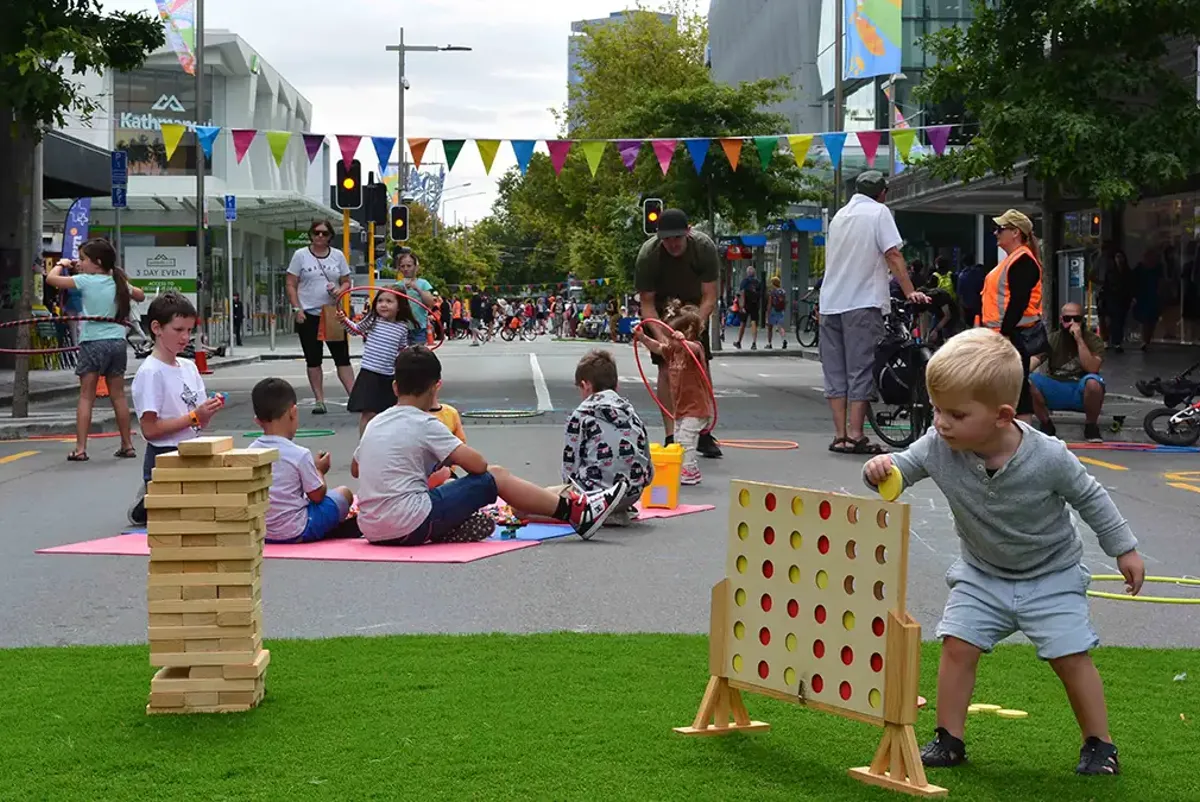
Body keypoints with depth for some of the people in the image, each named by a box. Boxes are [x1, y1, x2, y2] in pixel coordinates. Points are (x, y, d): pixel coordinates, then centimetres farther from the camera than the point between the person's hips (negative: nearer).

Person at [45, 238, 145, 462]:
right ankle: (127, 445, 17)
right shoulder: (119, 282, 8)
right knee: (118, 395, 13)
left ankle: (80, 449, -6)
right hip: (117, 342, 5)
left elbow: (51, 278, -9)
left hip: (93, 343, -5)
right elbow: (140, 296, 27)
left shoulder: (86, 281, -7)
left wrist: (61, 264, 10)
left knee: (86, 397, -1)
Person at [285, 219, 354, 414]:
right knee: (313, 360, 4)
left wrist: (339, 290, -11)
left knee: (342, 357, -1)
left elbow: (346, 282, 12)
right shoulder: (301, 255, 0)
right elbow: (291, 285, 0)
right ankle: (319, 401, 9)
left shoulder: (337, 255, 7)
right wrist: (297, 309, -10)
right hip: (309, 315, -1)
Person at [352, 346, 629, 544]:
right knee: (497, 476, 1)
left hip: (371, 528, 7)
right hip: (410, 526, -7)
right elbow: (477, 464, -11)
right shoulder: (424, 424, -8)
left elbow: (355, 469, 29)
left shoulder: (375, 423, 12)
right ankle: (577, 513, 6)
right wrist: (453, 456, 12)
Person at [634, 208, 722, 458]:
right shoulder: (648, 255, -29)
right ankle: (670, 437, -9)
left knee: (703, 365, -3)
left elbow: (709, 296, -23)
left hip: (695, 308, 2)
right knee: (666, 367, -11)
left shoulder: (704, 247, -27)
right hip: (661, 311, -2)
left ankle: (704, 434, 5)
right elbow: (646, 302, -23)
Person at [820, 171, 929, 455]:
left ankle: (840, 435, 5)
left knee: (835, 371, 6)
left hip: (830, 303, 6)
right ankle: (855, 435, -7)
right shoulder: (878, 212, -2)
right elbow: (892, 255, -10)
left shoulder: (839, 214, 18)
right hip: (863, 303, -6)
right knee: (861, 370, -4)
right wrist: (910, 292, -9)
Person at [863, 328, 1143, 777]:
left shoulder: (1048, 457, -27)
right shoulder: (938, 447, -22)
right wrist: (880, 469, -34)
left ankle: (1099, 743, 15)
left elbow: (1089, 497, -11)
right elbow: (902, 470, -8)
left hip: (1051, 576, -3)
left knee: (1070, 656, -4)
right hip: (982, 575, 3)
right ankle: (949, 740, 6)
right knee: (958, 645, -8)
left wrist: (1124, 549, -1)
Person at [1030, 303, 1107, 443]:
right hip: (1056, 390, 2)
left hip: (1082, 391, -2)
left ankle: (1091, 426, -11)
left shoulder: (1094, 341, -6)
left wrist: (1079, 339, -26)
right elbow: (1032, 361, -14)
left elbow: (1092, 368, -23)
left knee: (1093, 382, -36)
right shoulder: (1052, 339, 0)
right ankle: (1046, 425, -5)